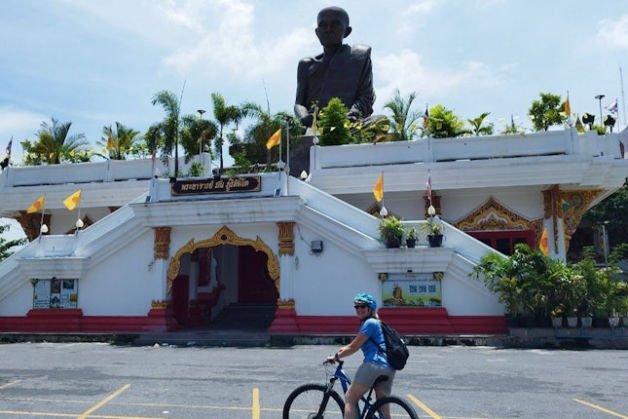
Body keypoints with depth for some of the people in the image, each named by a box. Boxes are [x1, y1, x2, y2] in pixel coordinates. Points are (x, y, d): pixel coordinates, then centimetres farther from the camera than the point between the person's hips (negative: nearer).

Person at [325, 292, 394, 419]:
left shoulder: (370, 323, -3)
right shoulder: (376, 323, 26)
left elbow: (353, 347, -3)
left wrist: (335, 357, 7)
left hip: (374, 365, -9)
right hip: (388, 368, 9)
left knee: (350, 399, 1)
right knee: (383, 407, 12)